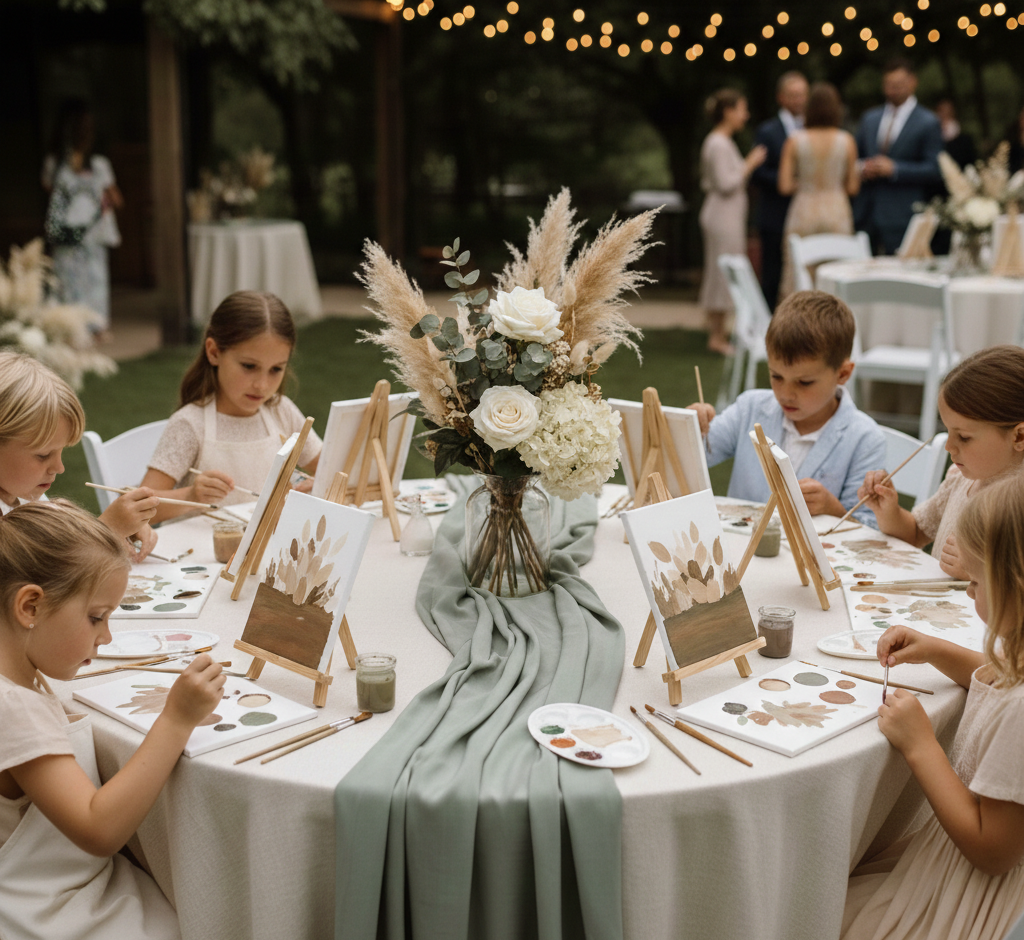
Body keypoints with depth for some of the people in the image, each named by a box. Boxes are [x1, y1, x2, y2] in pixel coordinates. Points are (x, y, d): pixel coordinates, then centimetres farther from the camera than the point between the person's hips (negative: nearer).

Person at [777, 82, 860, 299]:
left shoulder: (795, 141, -5)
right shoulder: (847, 141, -3)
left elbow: (785, 186, -6)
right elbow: (852, 187, 1)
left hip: (803, 212, 0)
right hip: (837, 212, 1)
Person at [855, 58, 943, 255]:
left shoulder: (928, 123, 1)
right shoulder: (869, 119, 18)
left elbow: (934, 170, -5)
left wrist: (894, 169, -15)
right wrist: (862, 168, -2)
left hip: (901, 217, -4)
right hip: (867, 216, 5)